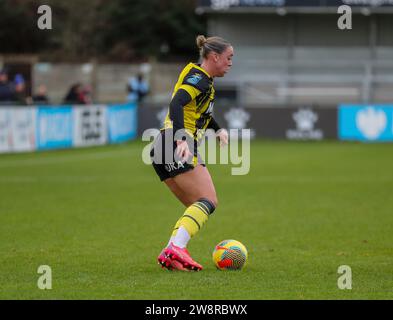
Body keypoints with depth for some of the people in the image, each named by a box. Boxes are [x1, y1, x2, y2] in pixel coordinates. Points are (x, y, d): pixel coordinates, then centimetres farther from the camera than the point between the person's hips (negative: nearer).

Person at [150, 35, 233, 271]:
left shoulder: (203, 79, 21)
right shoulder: (199, 78, -10)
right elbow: (176, 104, -26)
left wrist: (218, 129, 24)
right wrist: (181, 140, -37)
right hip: (180, 149, -10)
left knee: (197, 209, 9)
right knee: (208, 201, -15)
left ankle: (171, 255, -4)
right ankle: (175, 249, -29)